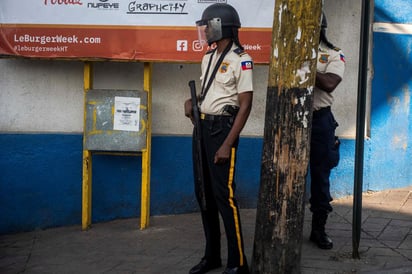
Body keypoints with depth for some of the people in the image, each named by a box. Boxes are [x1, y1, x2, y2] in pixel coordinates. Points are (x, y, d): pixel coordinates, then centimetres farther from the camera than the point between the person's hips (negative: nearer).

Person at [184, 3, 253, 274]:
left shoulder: (241, 60, -11)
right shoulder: (208, 58, 13)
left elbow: (245, 105, -15)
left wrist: (228, 144, -20)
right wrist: (192, 101, 3)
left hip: (222, 128, -8)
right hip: (202, 127, 8)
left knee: (224, 195, -10)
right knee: (205, 193, 10)